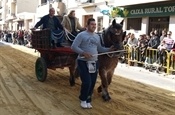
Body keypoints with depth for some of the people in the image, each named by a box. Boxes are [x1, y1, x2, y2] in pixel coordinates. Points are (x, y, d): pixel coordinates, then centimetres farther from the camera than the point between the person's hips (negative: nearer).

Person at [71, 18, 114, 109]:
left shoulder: (97, 36, 12)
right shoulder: (81, 35, -8)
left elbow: (99, 48, 20)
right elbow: (73, 47, -13)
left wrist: (109, 49, 7)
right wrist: (83, 53, -25)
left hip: (94, 62, 6)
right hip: (83, 62, -6)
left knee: (92, 83, 8)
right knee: (87, 82, -12)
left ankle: (88, 100, 25)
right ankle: (83, 99, 13)